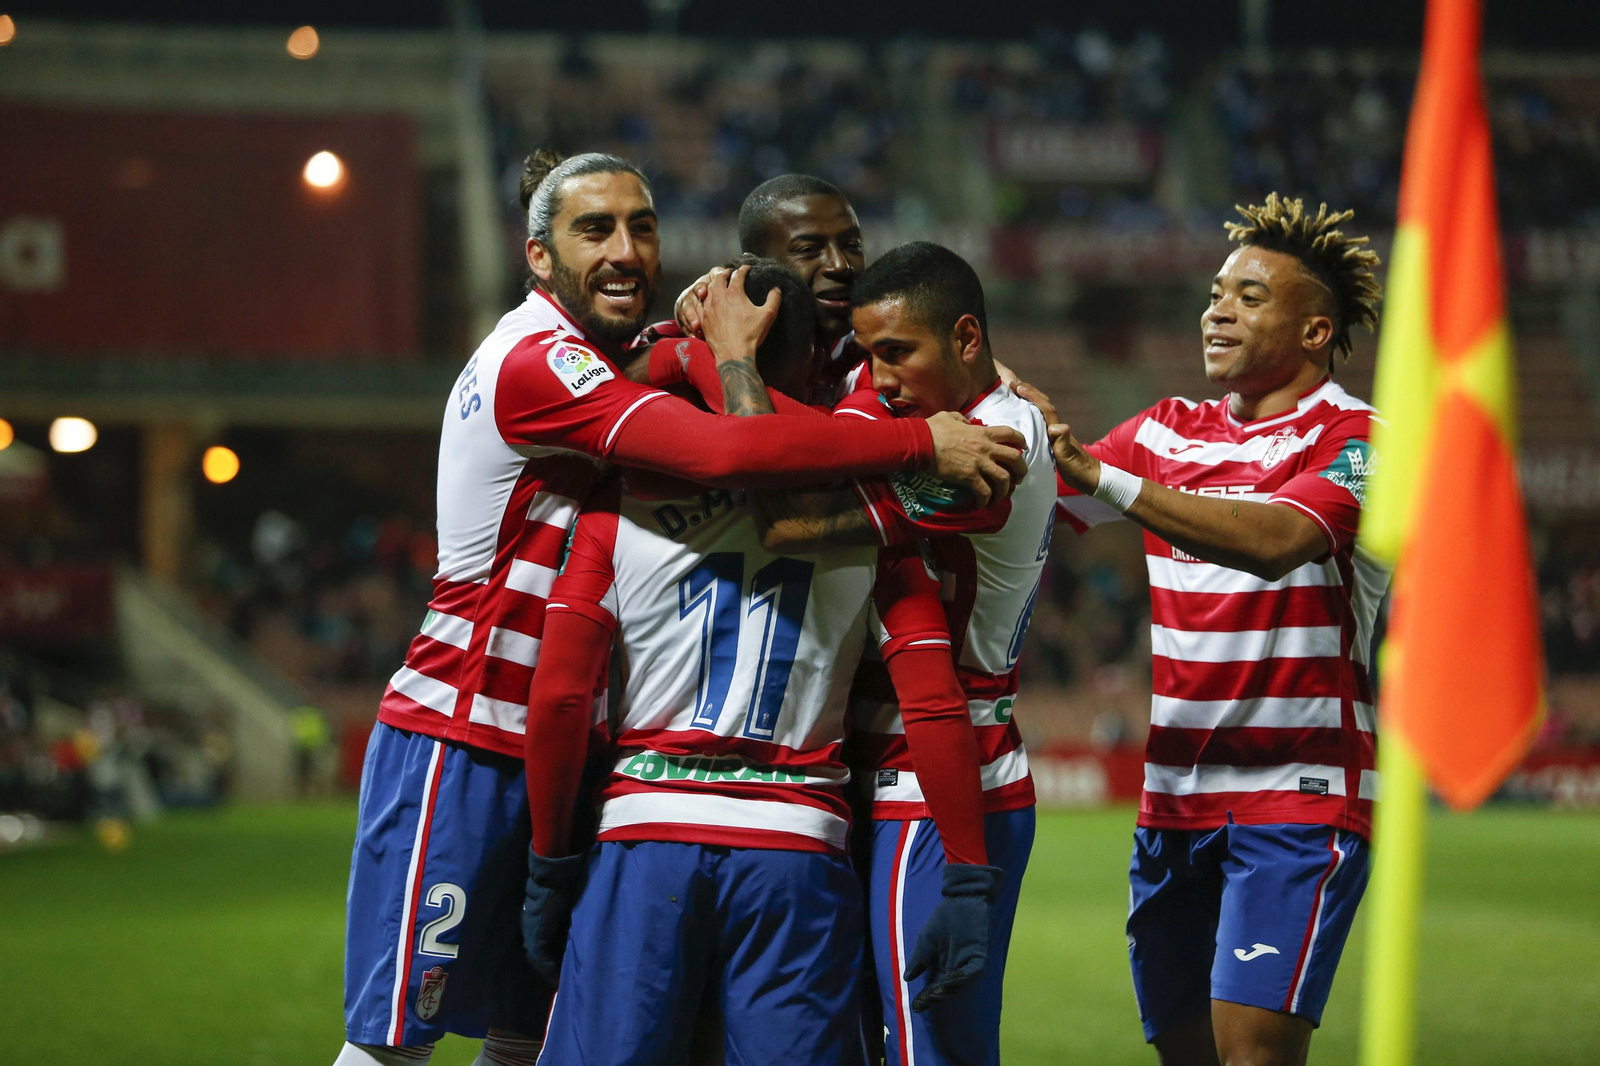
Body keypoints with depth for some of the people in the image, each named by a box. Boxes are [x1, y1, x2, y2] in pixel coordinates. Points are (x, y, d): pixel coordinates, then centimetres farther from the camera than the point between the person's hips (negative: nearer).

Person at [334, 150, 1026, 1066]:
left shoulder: (628, 364, 13)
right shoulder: (537, 364, -18)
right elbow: (726, 453, -29)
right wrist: (926, 443, -25)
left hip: (546, 759, 10)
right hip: (458, 747, -10)